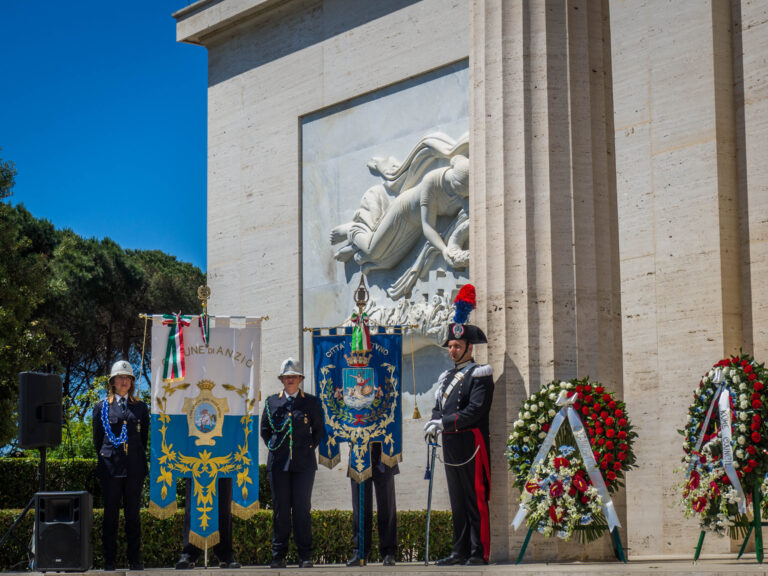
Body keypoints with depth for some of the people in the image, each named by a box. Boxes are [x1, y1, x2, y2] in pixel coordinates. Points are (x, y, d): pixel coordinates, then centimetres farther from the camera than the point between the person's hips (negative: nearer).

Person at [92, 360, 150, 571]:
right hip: (110, 467, -1)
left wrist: (137, 457, 10)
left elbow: (144, 437, 14)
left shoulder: (140, 407, 11)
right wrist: (106, 457, 9)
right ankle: (109, 559, 7)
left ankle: (135, 559, 8)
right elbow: (97, 439, 11)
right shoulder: (102, 407, 7)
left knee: (133, 514, 4)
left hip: (135, 468, 1)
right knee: (110, 514, 2)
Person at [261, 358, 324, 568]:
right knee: (280, 508, 1)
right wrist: (273, 447, 9)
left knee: (302, 508, -2)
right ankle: (278, 555, 6)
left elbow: (319, 430, 14)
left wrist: (309, 447, 5)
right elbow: (264, 430, 18)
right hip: (278, 463, 1)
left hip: (304, 464, -1)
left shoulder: (311, 402, 7)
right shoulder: (272, 402, 9)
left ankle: (305, 555, 4)